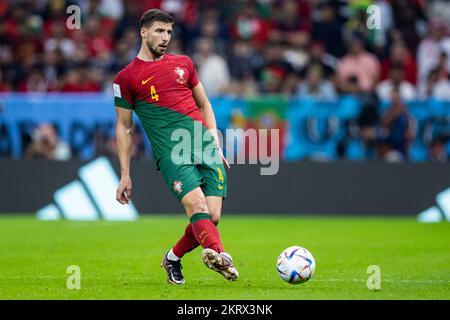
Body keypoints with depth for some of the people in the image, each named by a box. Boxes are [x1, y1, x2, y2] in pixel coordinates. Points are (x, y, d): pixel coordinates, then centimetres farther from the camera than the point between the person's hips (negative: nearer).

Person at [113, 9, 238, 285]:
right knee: (197, 204, -27)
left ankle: (173, 257, 17)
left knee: (212, 216, -7)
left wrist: (217, 146, 16)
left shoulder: (183, 64, 19)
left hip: (206, 147, 4)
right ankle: (218, 255, -48)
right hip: (171, 153, -4)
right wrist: (125, 176, 8)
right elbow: (124, 127, 11)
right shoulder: (126, 78, 8)